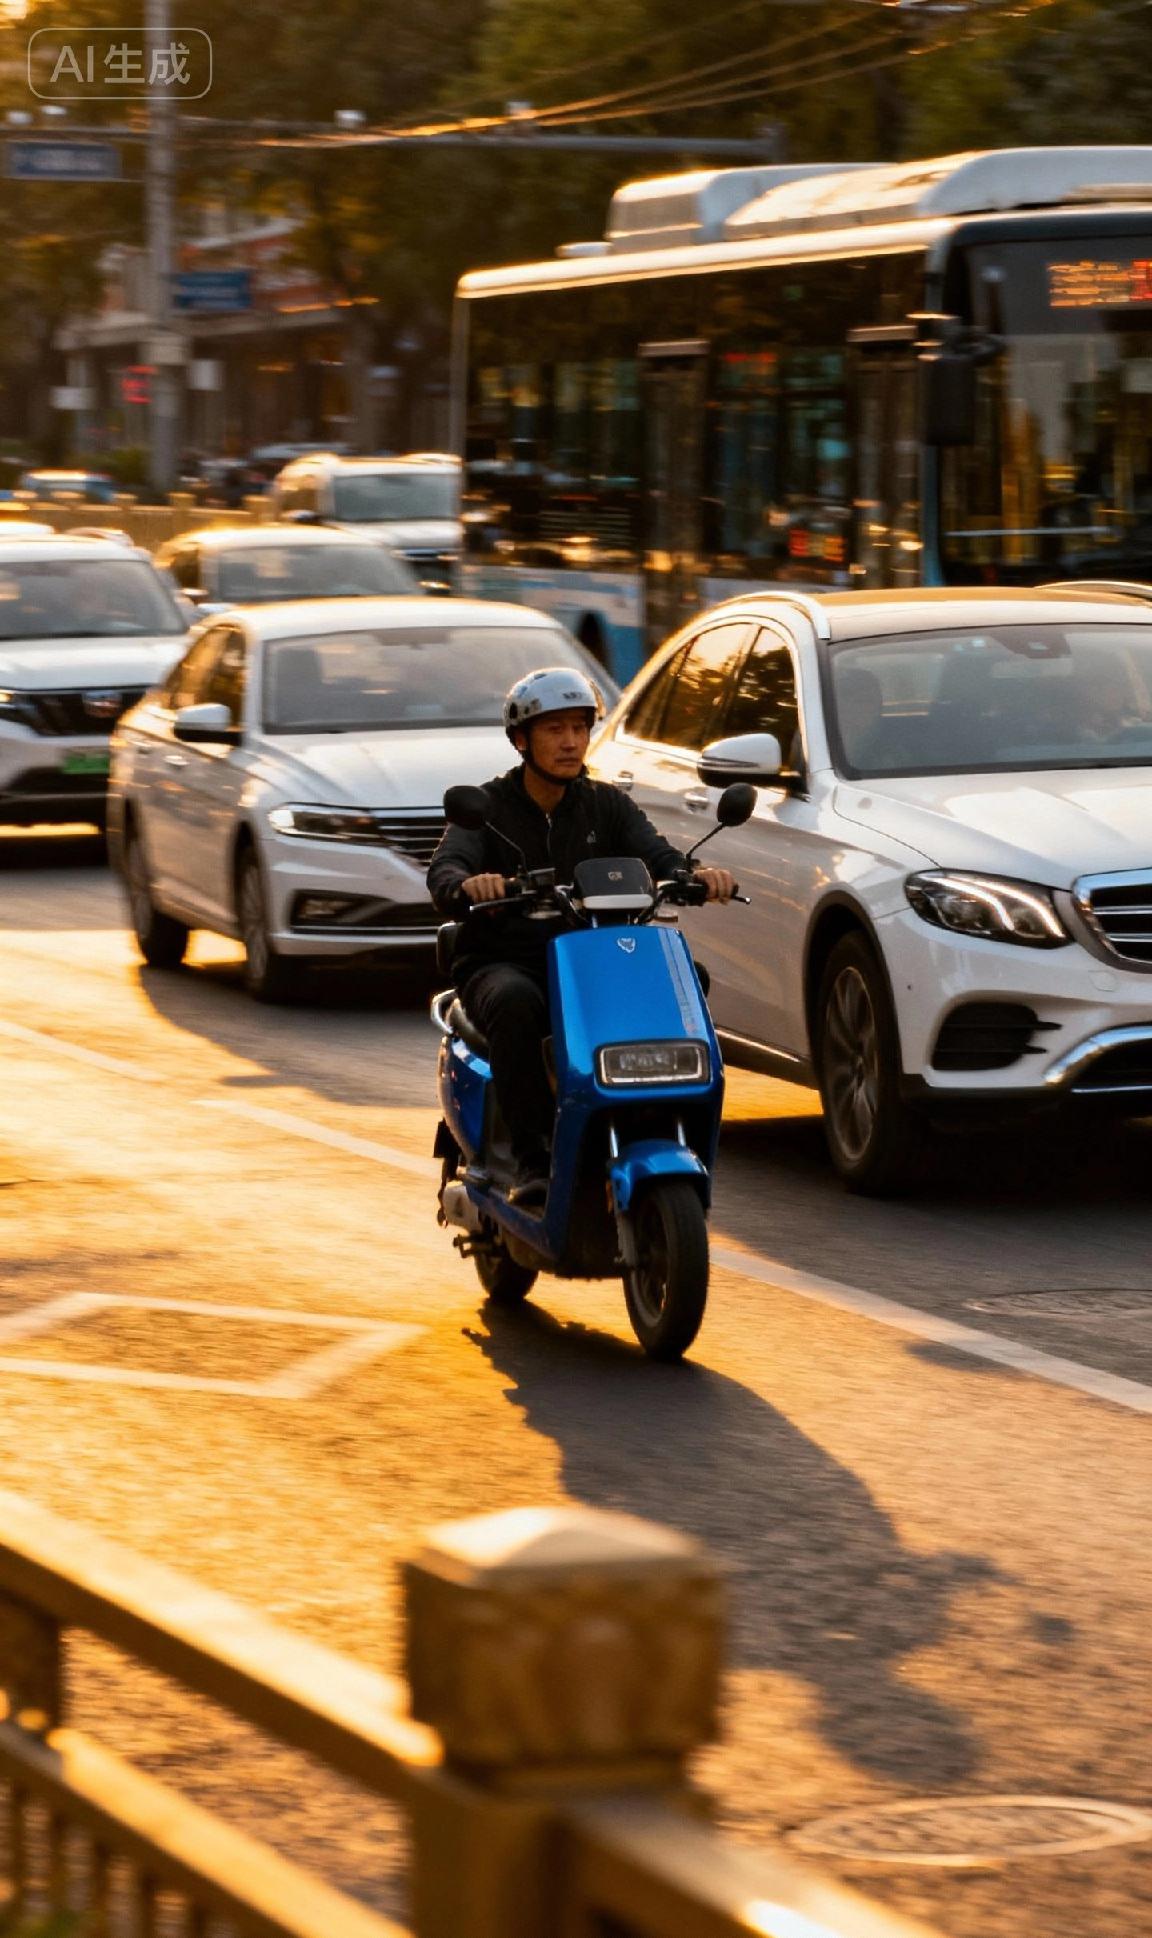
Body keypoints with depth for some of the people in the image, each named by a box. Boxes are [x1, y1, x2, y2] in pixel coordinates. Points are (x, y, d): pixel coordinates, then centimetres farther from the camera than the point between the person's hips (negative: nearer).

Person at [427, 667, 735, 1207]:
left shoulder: (606, 806, 12)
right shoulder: (487, 808, 2)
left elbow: (659, 857, -4)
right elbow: (443, 872, -16)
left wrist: (696, 875, -29)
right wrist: (467, 884, -42)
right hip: (501, 964, -2)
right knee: (517, 1002, -39)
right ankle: (530, 1159, -35)